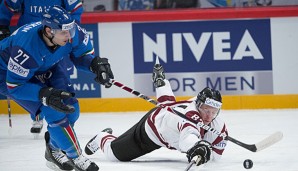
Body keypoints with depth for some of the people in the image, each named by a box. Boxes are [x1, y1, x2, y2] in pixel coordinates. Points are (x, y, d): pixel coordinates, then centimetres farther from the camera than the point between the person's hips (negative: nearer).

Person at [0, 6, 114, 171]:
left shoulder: (73, 33, -26)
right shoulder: (27, 46, -42)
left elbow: (82, 54, -5)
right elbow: (14, 85, -33)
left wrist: (95, 64, -27)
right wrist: (45, 94, -44)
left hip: (46, 68, 7)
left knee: (70, 107, -5)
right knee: (54, 111, -22)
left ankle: (54, 150, 21)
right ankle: (76, 158, -6)